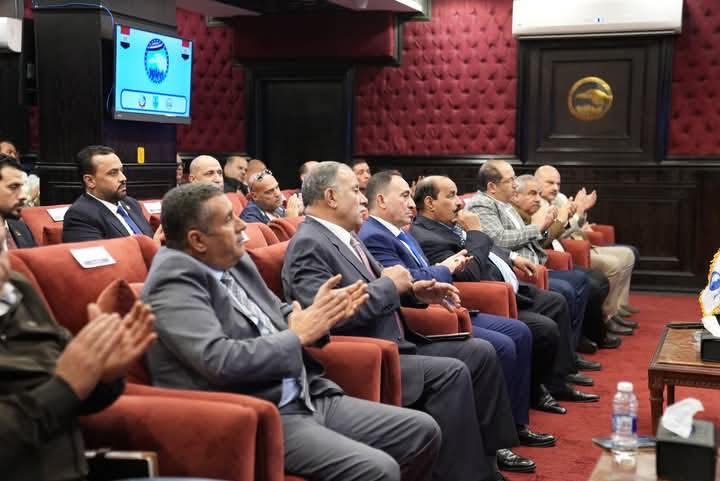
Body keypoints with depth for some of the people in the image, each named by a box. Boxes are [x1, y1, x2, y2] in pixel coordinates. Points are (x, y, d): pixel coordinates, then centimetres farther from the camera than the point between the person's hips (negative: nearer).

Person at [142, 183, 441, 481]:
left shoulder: (234, 261, 10)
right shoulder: (174, 283, -15)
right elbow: (221, 362, -26)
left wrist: (317, 315, -1)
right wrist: (298, 336, -13)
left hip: (306, 398, 9)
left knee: (423, 431, 5)